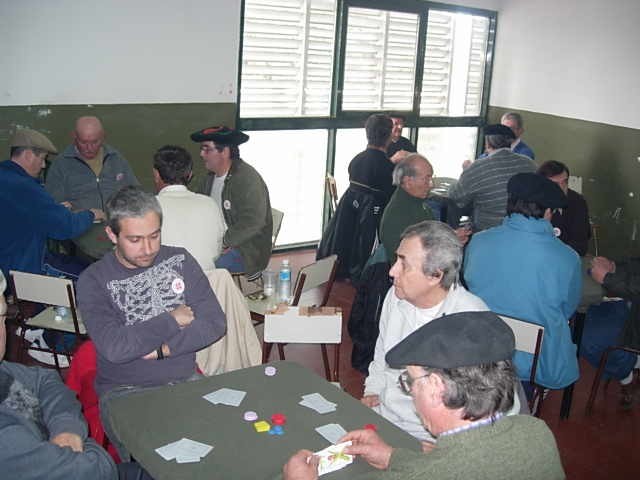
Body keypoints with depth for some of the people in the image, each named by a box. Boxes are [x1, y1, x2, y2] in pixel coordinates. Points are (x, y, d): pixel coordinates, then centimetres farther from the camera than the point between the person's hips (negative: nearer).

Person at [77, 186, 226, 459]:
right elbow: (114, 347, -20)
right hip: (124, 392, -3)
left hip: (185, 381, 4)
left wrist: (161, 349, -13)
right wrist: (173, 320, -10)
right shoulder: (94, 281, -5)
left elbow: (214, 323, -2)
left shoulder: (180, 260, 5)